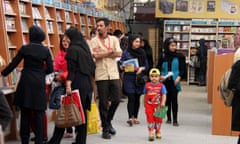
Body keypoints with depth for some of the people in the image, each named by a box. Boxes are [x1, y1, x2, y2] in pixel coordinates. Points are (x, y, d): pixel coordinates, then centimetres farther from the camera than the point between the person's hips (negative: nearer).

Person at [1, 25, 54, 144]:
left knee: (25, 113, 9)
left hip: (26, 82, 0)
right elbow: (50, 69, 0)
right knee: (38, 113, 5)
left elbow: (13, 64, 2)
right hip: (39, 83, 0)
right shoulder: (45, 50, 0)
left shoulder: (25, 48, -3)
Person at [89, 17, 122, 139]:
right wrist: (110, 52, -6)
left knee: (116, 100, 5)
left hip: (114, 74, 2)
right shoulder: (94, 41, 1)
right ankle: (105, 128, 17)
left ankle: (108, 121, 30)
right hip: (101, 75, -2)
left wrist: (102, 53, -9)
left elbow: (119, 54, -7)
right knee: (103, 103, 2)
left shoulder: (114, 39, 7)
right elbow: (95, 56, -14)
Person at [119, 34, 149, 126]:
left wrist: (141, 68, -10)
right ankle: (130, 118, -11)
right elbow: (121, 64, 2)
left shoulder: (142, 52, 7)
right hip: (129, 78, -3)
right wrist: (123, 66, -19)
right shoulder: (126, 52, 0)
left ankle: (135, 117, 18)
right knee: (131, 98, -11)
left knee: (137, 98, 8)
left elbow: (146, 65, 9)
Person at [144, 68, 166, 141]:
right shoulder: (147, 85, 2)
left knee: (158, 119, 12)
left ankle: (158, 131, 33)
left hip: (158, 105, 0)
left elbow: (164, 95, -11)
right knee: (150, 118, -4)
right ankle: (151, 133, 1)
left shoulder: (161, 86, -6)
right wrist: (145, 103, 18)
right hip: (149, 105, 1)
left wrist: (163, 102, -26)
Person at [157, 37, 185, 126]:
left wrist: (179, 77, -13)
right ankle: (168, 118, 20)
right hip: (165, 81, 2)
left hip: (174, 81, -2)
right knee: (167, 99, 9)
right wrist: (160, 76, -8)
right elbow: (158, 68, 10)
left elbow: (183, 69, 1)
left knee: (174, 99, -5)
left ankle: (175, 120, 0)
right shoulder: (163, 57, 4)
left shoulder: (179, 56, 0)